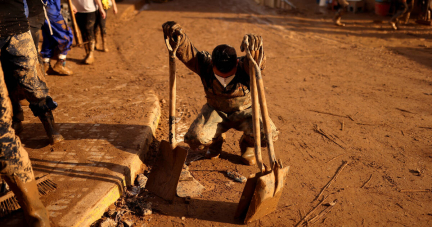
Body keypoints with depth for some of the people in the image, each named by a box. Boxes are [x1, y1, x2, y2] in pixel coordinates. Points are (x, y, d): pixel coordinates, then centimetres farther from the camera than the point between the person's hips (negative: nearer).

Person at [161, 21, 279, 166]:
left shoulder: (244, 68, -26)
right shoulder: (206, 66, -22)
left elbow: (257, 62, -47)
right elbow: (186, 52, -31)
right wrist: (177, 36, -51)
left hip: (244, 111, -1)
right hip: (216, 110, 1)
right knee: (195, 139, -22)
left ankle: (247, 145, 10)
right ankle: (216, 140, 15)